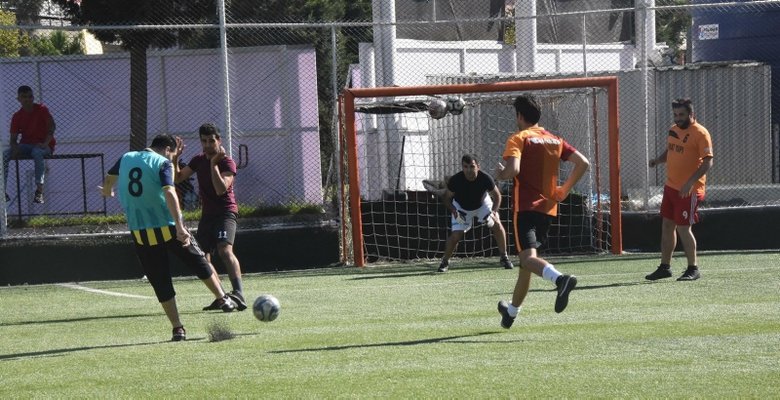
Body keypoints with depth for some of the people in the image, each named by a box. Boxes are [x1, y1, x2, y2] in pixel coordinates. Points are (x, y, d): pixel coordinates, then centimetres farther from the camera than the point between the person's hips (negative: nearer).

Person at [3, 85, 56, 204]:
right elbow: (13, 138, 4)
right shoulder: (17, 116, 5)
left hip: (44, 146, -4)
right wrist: (15, 148, -20)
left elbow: (52, 126, -14)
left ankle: (39, 191, -47)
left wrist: (45, 143, -28)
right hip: (25, 146, 4)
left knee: (37, 152, -41)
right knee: (4, 154, -22)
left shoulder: (41, 109, -4)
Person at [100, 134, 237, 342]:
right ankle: (223, 299, 25)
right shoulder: (163, 163, -6)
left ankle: (177, 328, 6)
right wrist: (180, 227, -28)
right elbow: (169, 193, -22)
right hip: (167, 228, -4)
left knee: (161, 282, 9)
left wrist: (107, 191, 55)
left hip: (140, 233, 4)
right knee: (200, 261, 19)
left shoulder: (126, 158, 10)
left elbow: (109, 178, 30)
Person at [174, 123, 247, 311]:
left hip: (225, 212, -8)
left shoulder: (227, 163, -11)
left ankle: (239, 294, -41)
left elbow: (221, 189, -25)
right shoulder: (199, 160, 9)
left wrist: (214, 163, -27)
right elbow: (178, 178, 16)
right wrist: (175, 159, -1)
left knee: (225, 250, -28)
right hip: (207, 214, 8)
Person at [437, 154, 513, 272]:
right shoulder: (455, 180, -32)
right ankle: (445, 262, 6)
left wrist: (494, 211, -31)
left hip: (482, 203, 1)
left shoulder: (486, 179, -31)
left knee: (497, 225, -13)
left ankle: (504, 258, 6)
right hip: (461, 208, -1)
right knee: (456, 235, -16)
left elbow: (497, 195, -15)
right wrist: (453, 210, -34)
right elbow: (447, 198, -16)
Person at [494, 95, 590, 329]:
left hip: (526, 207, -7)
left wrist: (500, 174, 0)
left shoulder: (518, 139, -6)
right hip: (548, 207, 7)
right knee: (527, 258, 18)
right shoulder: (555, 140, 13)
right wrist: (564, 190, 12)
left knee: (528, 258, -18)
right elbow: (583, 163, 6)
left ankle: (560, 279, -48)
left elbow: (513, 170, -22)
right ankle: (512, 310, 30)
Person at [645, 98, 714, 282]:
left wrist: (690, 182, -28)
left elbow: (708, 161, -19)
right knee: (667, 225, 11)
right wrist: (658, 160, 2)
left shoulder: (700, 133, -14)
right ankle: (665, 267, 21)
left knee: (683, 228, -7)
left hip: (689, 190, -8)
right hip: (671, 186, 8)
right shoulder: (673, 130, 11)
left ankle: (693, 269, 5)